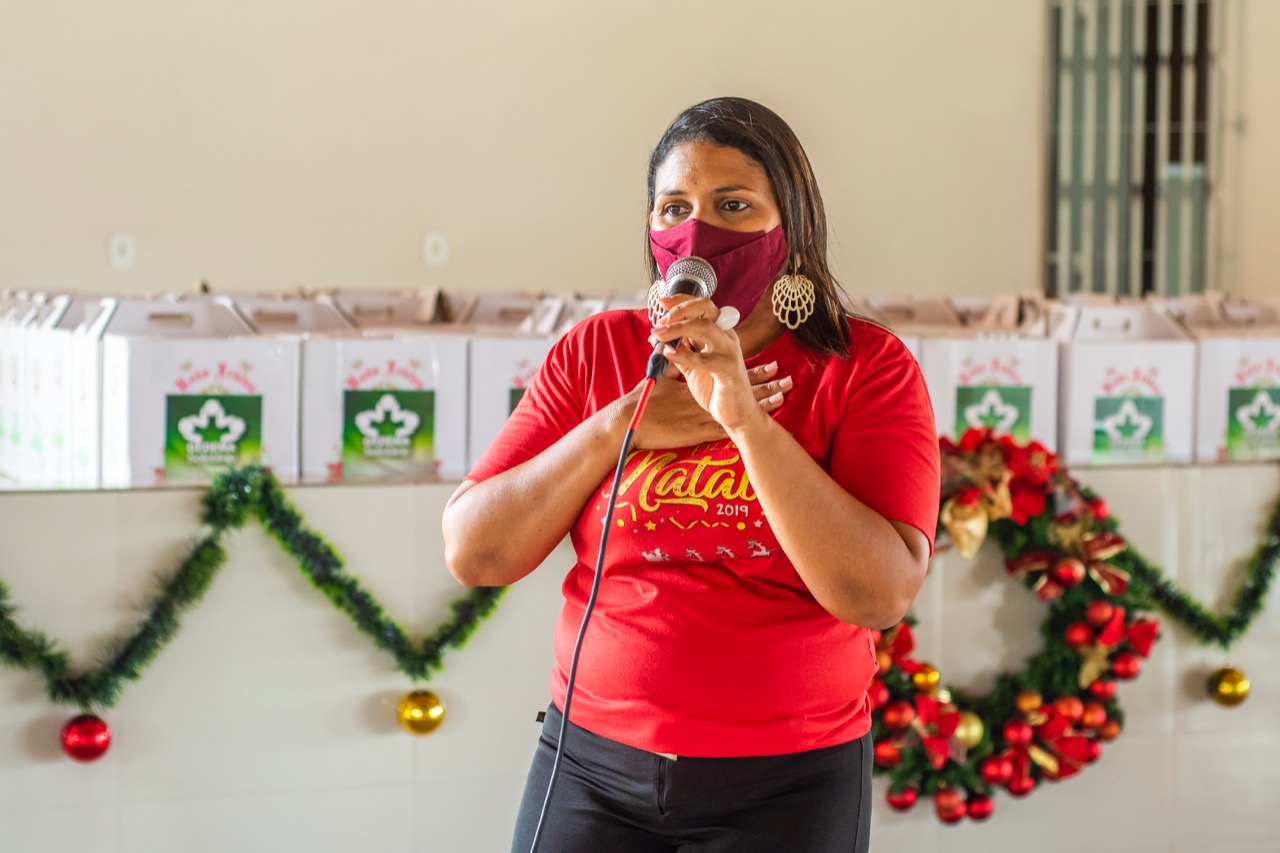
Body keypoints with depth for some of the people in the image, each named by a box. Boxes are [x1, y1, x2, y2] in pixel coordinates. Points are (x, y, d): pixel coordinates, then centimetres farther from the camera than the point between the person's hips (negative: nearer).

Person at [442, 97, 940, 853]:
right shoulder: (595, 352, 2)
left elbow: (884, 594, -18)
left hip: (789, 786, -2)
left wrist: (744, 420, -23)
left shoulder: (865, 366, -6)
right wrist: (622, 427, -12)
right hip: (593, 764, 2)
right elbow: (474, 553, -2)